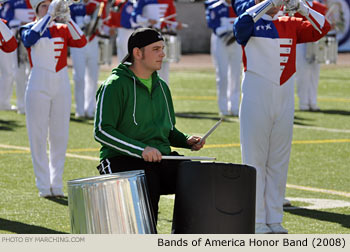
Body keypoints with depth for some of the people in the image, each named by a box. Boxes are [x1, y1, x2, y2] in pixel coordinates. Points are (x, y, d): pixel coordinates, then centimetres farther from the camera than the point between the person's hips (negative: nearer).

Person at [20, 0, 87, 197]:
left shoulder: (63, 29, 10)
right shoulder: (29, 28, 3)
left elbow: (81, 42, -7)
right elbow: (29, 39, -20)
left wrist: (67, 18, -17)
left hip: (61, 86, 3)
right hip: (39, 86, -3)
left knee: (60, 136, 5)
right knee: (38, 136, -3)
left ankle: (57, 184, 12)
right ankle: (43, 186, 1)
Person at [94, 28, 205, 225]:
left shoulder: (161, 87, 18)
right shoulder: (116, 85, -6)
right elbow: (102, 131, -13)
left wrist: (187, 140, 5)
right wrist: (141, 149, -23)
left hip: (161, 158, 7)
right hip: (121, 159, -7)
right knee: (149, 186, -36)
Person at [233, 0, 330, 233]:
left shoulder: (290, 25, 11)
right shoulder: (252, 22, -1)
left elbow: (322, 29, 4)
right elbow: (241, 24, -24)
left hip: (285, 100, 5)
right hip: (256, 99, -5)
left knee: (279, 161, 8)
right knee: (255, 159, -2)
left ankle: (274, 220, 14)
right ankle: (256, 221, 0)